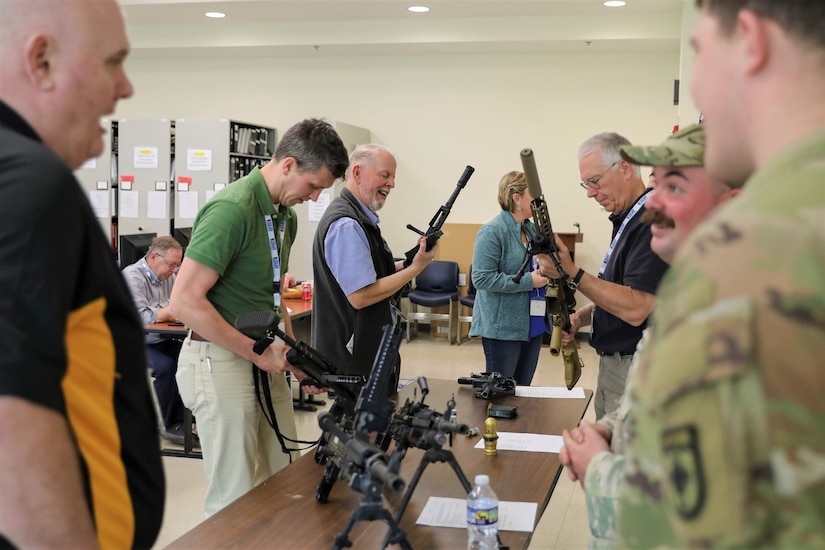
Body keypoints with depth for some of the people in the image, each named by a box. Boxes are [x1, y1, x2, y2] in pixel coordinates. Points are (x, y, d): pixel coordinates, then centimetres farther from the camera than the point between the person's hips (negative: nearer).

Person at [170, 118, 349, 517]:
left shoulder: (286, 216, 9)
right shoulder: (232, 209, -20)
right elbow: (185, 302, -24)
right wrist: (258, 352, -19)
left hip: (264, 362, 9)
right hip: (220, 361, -9)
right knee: (237, 498, 1)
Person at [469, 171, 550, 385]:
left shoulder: (532, 229, 9)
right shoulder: (493, 231, -14)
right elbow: (482, 278, -21)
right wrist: (528, 281, -20)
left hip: (532, 325, 8)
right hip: (503, 328, -8)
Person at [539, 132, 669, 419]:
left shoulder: (653, 222, -19)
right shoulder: (627, 220, 13)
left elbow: (635, 309, -26)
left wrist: (572, 274, -25)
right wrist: (580, 317, 5)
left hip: (634, 372, -10)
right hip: (612, 364, 10)